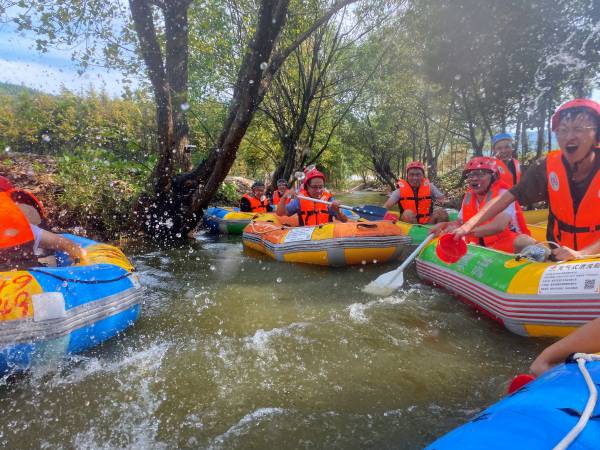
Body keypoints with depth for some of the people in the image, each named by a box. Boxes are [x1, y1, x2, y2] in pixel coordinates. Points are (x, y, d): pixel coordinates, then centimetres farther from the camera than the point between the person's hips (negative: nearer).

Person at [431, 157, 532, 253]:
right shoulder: (468, 197, 6)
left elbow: (499, 226, -30)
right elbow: (460, 223, 16)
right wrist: (444, 225, -7)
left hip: (507, 247, -7)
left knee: (523, 242, -36)